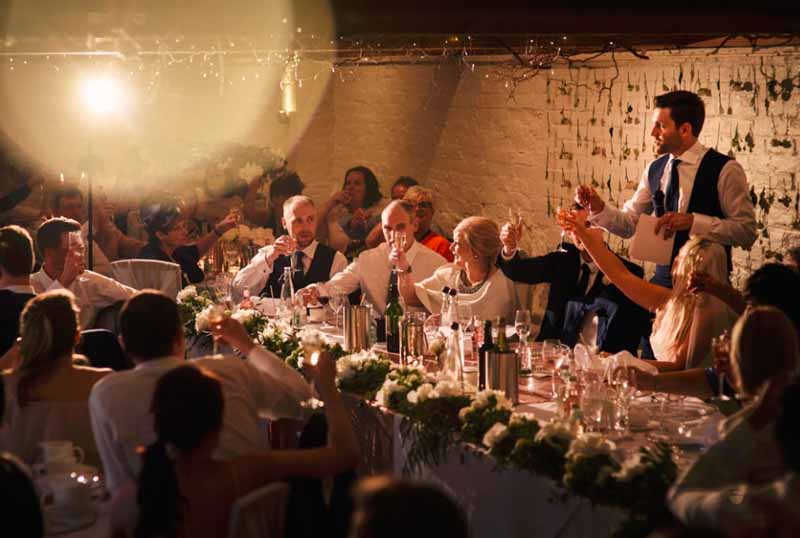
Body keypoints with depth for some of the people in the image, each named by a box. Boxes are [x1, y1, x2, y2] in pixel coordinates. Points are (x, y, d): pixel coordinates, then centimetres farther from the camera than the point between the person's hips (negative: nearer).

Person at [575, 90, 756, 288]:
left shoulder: (724, 169, -11)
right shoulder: (655, 170, 6)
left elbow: (746, 231, -15)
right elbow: (629, 224, 11)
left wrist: (693, 221, -24)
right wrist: (599, 208, -7)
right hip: (664, 278, 5)